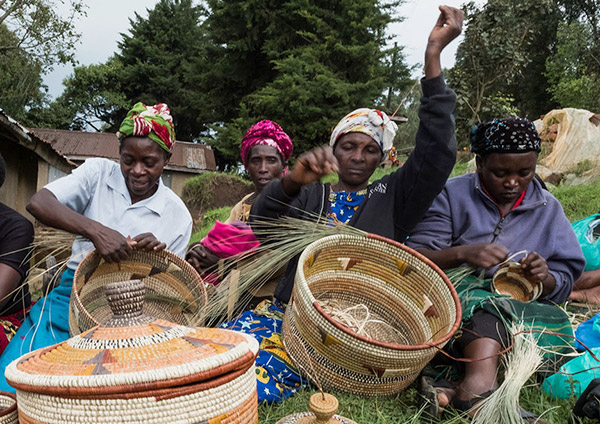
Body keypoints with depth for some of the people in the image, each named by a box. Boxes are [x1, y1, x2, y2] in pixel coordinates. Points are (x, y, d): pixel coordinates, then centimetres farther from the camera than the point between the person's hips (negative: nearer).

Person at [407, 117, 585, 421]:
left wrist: (545, 279, -15)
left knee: (557, 323, -28)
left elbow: (564, 284, 10)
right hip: (453, 297, -3)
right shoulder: (452, 195, 1)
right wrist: (461, 253, -26)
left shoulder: (548, 209, 11)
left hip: (521, 310, 4)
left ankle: (460, 388, -42)